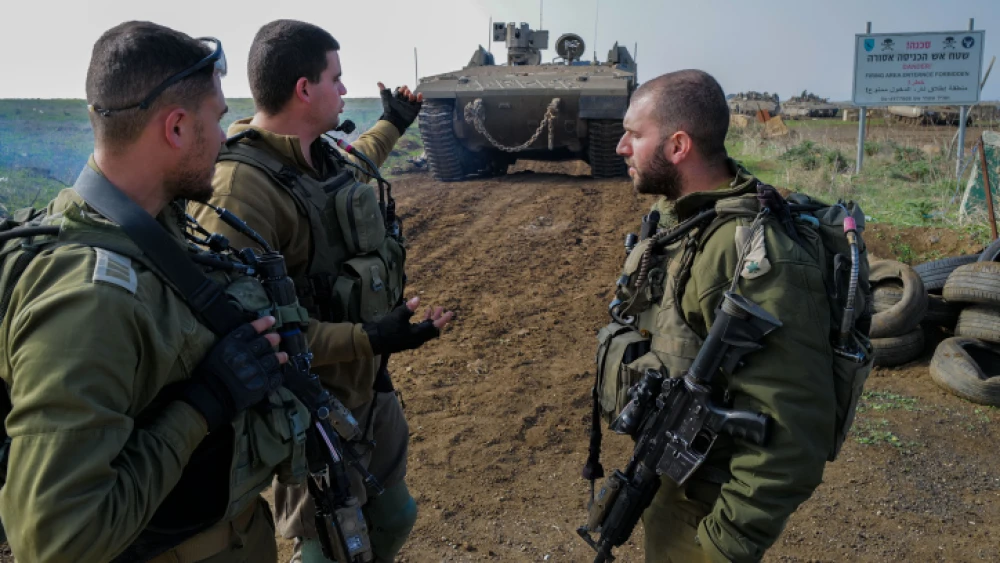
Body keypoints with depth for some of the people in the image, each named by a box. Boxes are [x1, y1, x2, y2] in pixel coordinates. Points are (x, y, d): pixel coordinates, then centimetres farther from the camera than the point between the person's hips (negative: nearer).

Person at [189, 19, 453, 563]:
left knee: (392, 519, 26)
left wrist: (392, 125, 40)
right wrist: (368, 339, -34)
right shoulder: (240, 187, -28)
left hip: (371, 388, 9)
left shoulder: (323, 157, 1)